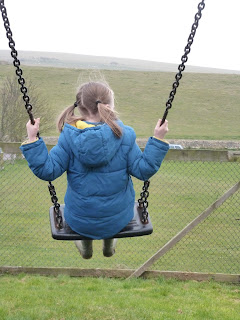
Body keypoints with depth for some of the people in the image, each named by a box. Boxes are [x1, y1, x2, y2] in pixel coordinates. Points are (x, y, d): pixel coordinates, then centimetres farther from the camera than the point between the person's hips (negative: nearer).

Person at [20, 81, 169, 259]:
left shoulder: (69, 138, -16)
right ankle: (109, 245, 57)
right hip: (118, 221, 0)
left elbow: (47, 171, -17)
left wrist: (32, 140, -12)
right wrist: (158, 140, -7)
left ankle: (86, 246, 56)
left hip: (79, 222, 0)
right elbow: (144, 170, -14)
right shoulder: (124, 136, -16)